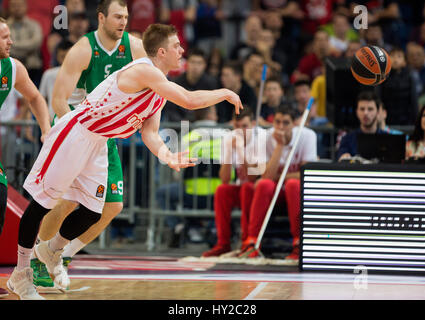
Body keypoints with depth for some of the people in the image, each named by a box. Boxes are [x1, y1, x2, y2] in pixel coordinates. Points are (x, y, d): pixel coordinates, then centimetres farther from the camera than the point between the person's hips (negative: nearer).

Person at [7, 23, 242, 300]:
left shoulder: (161, 90, 7)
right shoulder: (144, 70, -24)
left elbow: (149, 131, 4)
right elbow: (189, 101, -31)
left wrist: (166, 155, -16)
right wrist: (225, 93, -16)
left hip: (98, 143, 10)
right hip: (74, 134, -10)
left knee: (92, 212, 8)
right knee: (43, 203, -2)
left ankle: (52, 250, 35)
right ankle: (20, 275, 7)